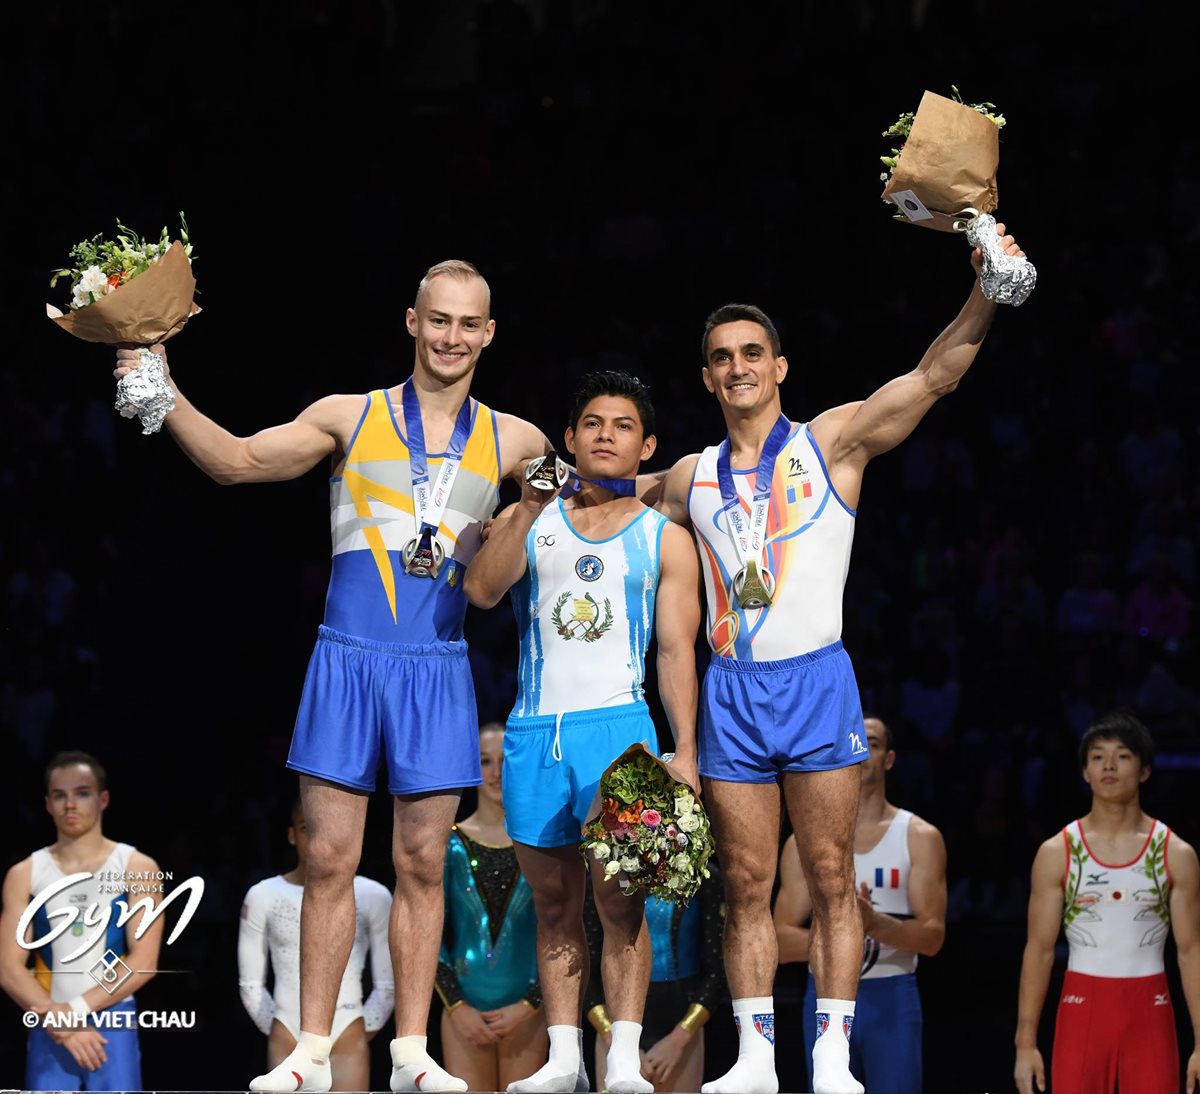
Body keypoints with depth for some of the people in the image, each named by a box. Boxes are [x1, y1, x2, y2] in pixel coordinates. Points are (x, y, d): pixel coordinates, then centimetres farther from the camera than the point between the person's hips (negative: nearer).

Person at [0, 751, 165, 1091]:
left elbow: (144, 963, -7)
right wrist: (57, 1020, -14)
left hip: (114, 1028, -2)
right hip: (49, 1031, 2)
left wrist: (77, 1009, -15)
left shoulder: (137, 868, 1)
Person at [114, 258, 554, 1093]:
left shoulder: (512, 443, 11)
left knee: (422, 864, 2)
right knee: (330, 859, -3)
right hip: (348, 658, -1)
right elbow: (238, 461, 1)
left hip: (437, 670, 1)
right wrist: (165, 395, -12)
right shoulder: (351, 418, 6)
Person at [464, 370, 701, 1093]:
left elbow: (677, 650, 4)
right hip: (533, 731, 2)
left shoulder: (665, 539, 10)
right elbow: (482, 591, -2)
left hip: (617, 725, -2)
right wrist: (527, 511, -12)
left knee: (620, 900, -11)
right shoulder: (530, 521, 14)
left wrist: (686, 750, -6)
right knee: (555, 904, 4)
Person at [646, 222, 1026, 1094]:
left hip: (815, 679, -3)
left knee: (831, 879, -2)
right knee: (747, 884, 4)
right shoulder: (691, 480, 13)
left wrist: (983, 294, -24)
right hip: (732, 689, 3)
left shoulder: (831, 442, 1)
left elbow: (935, 374, -10)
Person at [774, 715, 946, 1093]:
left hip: (892, 999, -2)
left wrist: (877, 924, -29)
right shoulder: (805, 842, 4)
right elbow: (781, 942, -1)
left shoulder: (920, 837, 0)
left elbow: (932, 936, -8)